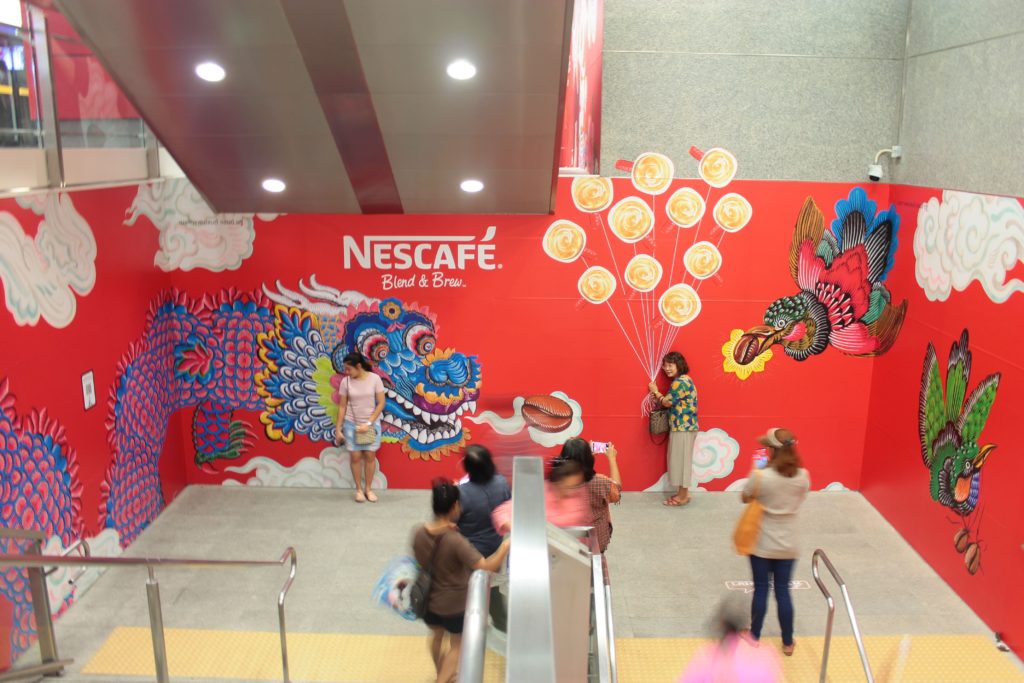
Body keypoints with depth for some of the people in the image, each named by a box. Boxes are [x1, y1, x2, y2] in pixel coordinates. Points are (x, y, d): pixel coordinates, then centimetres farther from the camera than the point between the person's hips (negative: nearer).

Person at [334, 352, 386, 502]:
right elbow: (342, 406, 0)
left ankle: (368, 489, 17)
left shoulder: (375, 378, -12)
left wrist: (368, 423, -13)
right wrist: (338, 429, -1)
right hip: (351, 423, 1)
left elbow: (381, 403, -9)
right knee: (355, 457, 3)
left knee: (370, 456, 2)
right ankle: (359, 490, 16)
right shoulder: (346, 382, -6)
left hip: (372, 423, -1)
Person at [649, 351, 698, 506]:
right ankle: (683, 492, 23)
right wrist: (659, 395, 5)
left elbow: (668, 402, -13)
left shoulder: (679, 382, -18)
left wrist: (655, 392, 3)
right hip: (685, 426, 10)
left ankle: (683, 496, 5)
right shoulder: (685, 380, 14)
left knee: (681, 459, -2)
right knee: (681, 459, 15)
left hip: (682, 428, -10)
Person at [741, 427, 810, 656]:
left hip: (762, 543, -3)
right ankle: (787, 642, 25)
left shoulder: (760, 476, -21)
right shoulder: (803, 476, -10)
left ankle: (754, 637, 26)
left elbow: (745, 498, -4)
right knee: (783, 590, 14)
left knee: (761, 589, 11)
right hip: (788, 545, 3)